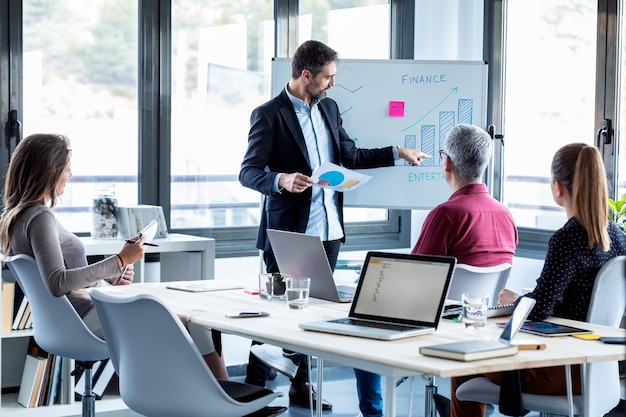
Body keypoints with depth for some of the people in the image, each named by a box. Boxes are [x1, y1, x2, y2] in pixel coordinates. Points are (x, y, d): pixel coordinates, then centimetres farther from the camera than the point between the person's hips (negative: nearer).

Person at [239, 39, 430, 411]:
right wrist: (281, 179, -31)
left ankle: (301, 385, 22)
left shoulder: (329, 108, 13)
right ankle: (254, 390, 7)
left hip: (328, 230, 7)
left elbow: (351, 156, 23)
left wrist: (398, 153, 21)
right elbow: (248, 172, -13)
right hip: (289, 231, -6)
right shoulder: (269, 115, -9)